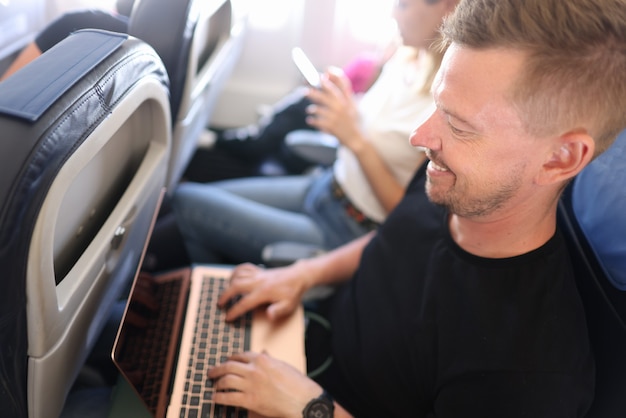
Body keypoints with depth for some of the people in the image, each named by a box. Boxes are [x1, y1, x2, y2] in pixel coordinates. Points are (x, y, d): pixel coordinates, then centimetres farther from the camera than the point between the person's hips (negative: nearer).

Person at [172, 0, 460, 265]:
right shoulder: (406, 58, 0)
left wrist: (356, 139, -27)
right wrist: (344, 100, -8)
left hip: (347, 233, -8)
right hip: (323, 186, 9)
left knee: (187, 202, -6)